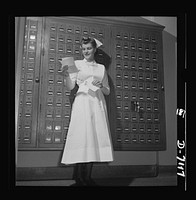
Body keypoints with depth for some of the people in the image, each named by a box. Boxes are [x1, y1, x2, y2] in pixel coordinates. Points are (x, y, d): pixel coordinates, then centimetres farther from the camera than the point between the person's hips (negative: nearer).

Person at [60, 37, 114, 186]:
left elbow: (108, 91, 17)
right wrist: (67, 76, -17)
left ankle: (87, 178, 5)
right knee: (82, 136, -11)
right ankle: (79, 178, -3)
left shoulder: (101, 68, 18)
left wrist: (101, 86, -4)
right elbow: (70, 87, 2)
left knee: (95, 136, -3)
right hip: (82, 102, -3)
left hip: (98, 103, 3)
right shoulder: (77, 64, 11)